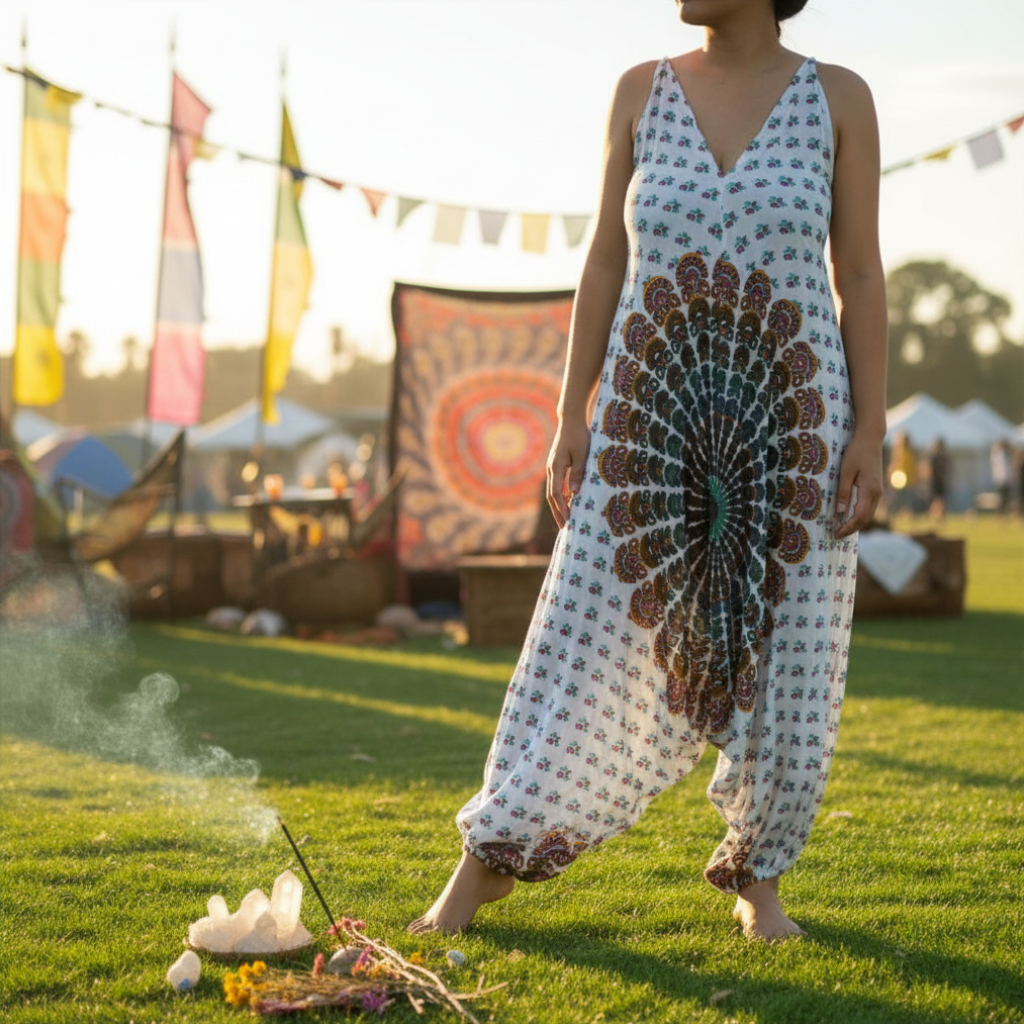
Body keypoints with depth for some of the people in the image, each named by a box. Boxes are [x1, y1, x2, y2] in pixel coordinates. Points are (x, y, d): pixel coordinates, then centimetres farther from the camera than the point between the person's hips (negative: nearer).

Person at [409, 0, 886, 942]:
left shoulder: (838, 99, 1)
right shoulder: (643, 92, 5)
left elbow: (861, 278, 1)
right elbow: (605, 264, 6)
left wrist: (870, 434, -6)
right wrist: (571, 418, 1)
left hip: (791, 423, -1)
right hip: (650, 418, 1)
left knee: (785, 660, 5)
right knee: (590, 649, 3)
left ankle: (758, 882, 25)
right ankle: (488, 862, 18)